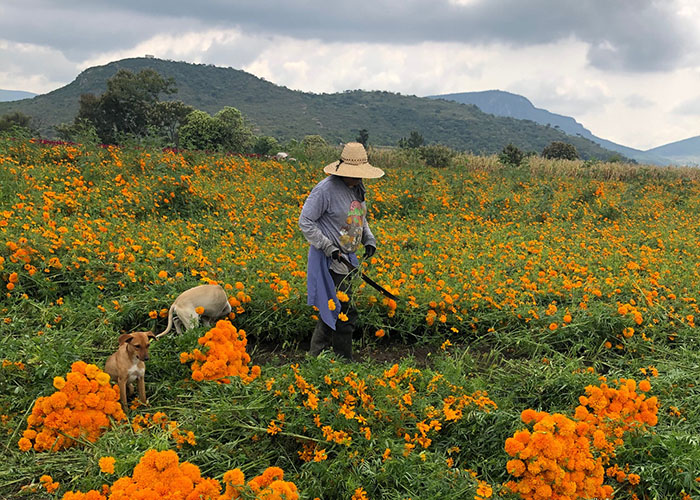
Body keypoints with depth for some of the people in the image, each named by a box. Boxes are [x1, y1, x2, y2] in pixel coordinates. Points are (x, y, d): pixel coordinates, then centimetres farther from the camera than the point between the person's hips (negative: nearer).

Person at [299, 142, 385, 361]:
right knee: (344, 312, -7)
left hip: (346, 256, 9)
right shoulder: (326, 189, -17)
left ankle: (316, 357, 28)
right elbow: (305, 222, -15)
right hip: (329, 258, -9)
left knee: (331, 309, 16)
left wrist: (369, 239, 6)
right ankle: (344, 360, 6)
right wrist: (329, 248, -20)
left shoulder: (357, 188, 9)